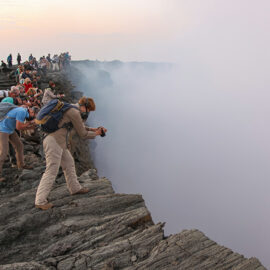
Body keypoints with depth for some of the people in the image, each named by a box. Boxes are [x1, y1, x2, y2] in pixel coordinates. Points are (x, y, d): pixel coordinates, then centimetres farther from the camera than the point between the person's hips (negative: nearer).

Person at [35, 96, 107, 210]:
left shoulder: (72, 109, 17)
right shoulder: (75, 113, -15)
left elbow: (80, 127, 30)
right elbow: (82, 134, -8)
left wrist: (93, 129, 22)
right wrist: (96, 133, 6)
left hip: (58, 141, 11)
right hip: (54, 142, -11)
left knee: (69, 163, 20)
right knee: (51, 171, -9)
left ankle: (75, 188, 34)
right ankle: (40, 201, -6)